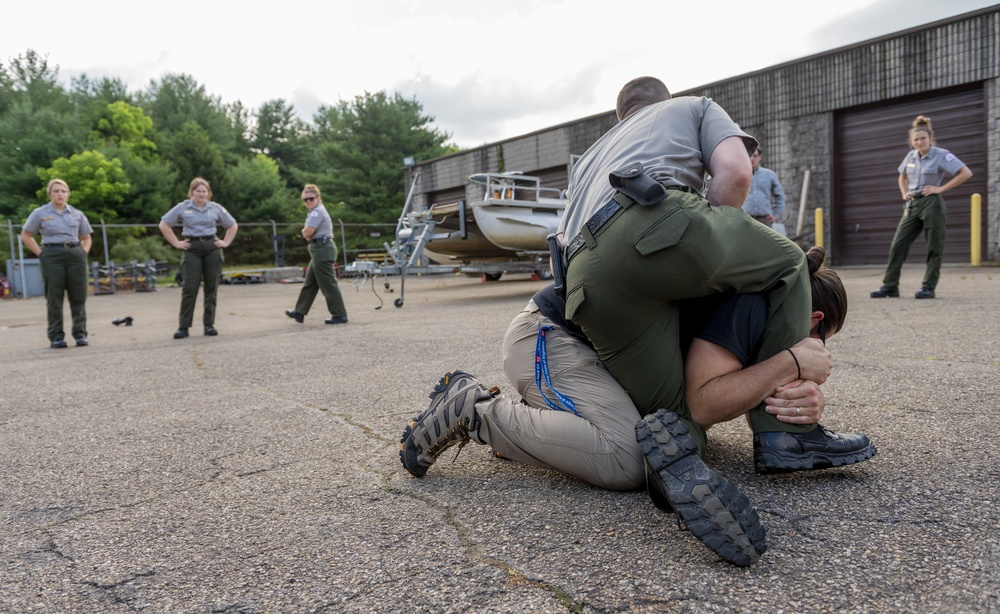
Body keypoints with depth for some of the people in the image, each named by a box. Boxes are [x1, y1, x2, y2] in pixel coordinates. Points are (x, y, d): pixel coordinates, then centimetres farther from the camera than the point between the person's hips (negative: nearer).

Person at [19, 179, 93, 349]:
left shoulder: (77, 214, 12)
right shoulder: (40, 213, 5)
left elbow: (86, 237, 21)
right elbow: (26, 235, 9)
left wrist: (83, 252, 5)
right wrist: (41, 254, -2)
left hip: (75, 255, 2)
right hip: (52, 256, -2)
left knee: (79, 297, 0)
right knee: (54, 298, 0)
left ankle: (80, 334, 7)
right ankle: (56, 336, 5)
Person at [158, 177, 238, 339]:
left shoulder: (216, 208, 7)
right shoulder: (182, 208, 3)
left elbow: (233, 225, 18)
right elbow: (164, 224, 8)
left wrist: (225, 242, 7)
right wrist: (176, 243, 2)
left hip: (212, 248, 2)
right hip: (191, 249, -1)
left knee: (212, 287, 2)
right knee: (189, 288, -5)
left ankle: (209, 325, 11)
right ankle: (184, 327, 0)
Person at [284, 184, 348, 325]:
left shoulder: (317, 212, -13)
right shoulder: (316, 212, 21)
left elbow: (307, 232, -21)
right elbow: (307, 233, 20)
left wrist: (305, 231, 1)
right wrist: (307, 233, -2)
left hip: (322, 250, -11)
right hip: (320, 251, 11)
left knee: (328, 284, -7)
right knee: (310, 283, 15)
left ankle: (340, 315, -3)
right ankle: (300, 312, 22)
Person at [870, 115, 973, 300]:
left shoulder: (941, 155, -5)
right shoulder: (911, 156, 11)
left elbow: (966, 173, -10)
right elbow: (902, 177, 29)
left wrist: (941, 188, -12)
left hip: (932, 204, -5)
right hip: (912, 205, 6)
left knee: (934, 248, 0)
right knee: (898, 245, -2)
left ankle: (928, 287, 3)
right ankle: (890, 286, 0)